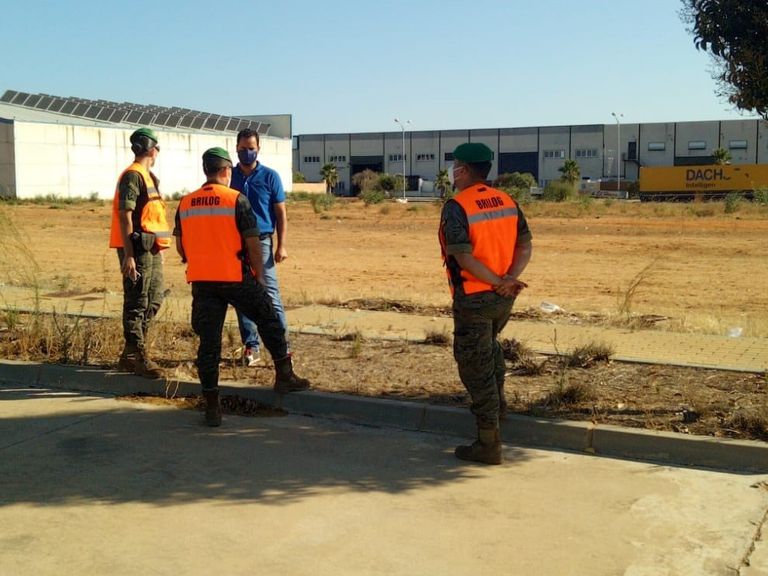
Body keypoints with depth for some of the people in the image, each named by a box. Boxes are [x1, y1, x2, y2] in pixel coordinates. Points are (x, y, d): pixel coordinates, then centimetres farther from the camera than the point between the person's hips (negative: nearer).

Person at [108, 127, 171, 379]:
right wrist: (128, 255, -22)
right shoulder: (133, 176, -11)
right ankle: (138, 357, 2)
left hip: (151, 249, 10)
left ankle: (129, 355, 22)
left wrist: (159, 249, 22)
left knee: (153, 301, 14)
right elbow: (125, 216, -17)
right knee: (136, 304, -4)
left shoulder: (147, 176, 19)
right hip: (138, 249, -10)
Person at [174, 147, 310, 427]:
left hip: (201, 282, 4)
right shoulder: (237, 200, -6)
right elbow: (252, 244, -7)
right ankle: (284, 376, 22)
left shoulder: (185, 204, 7)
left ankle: (212, 406, 8)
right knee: (270, 321, 16)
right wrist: (259, 276, 4)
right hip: (236, 278, -4)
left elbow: (181, 247, 13)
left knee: (208, 341, 6)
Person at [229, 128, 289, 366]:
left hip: (262, 241, -3)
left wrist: (281, 245, -6)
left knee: (271, 296, -7)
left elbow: (281, 213, 2)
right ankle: (251, 347, 14)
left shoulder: (270, 176, 2)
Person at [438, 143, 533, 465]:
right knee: (489, 342, 34)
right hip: (504, 299, 7)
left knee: (475, 366, 2)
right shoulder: (507, 202, 6)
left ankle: (488, 444, 5)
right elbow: (525, 246, -1)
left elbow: (463, 257, -23)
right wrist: (509, 279, -13)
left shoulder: (456, 207, -14)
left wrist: (497, 282, -17)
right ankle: (496, 402, 37)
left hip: (473, 299, -7)